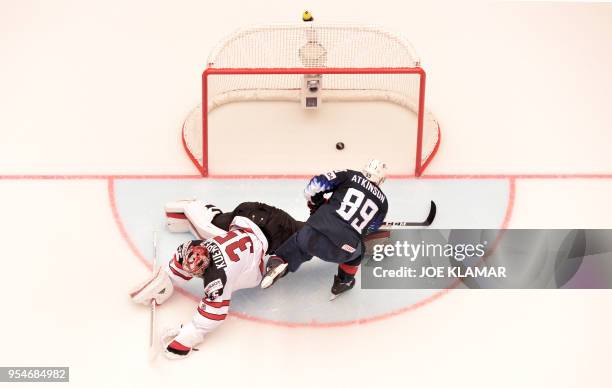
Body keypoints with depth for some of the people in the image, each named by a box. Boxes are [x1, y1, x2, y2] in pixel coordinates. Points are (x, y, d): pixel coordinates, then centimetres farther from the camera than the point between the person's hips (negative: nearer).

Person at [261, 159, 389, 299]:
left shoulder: (350, 175, 14)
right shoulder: (383, 201, 18)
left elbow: (316, 184, 5)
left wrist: (316, 204, 24)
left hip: (313, 234, 0)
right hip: (341, 252, 0)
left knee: (301, 240, 32)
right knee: (357, 250, 34)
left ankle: (279, 261, 10)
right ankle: (344, 281, 33)